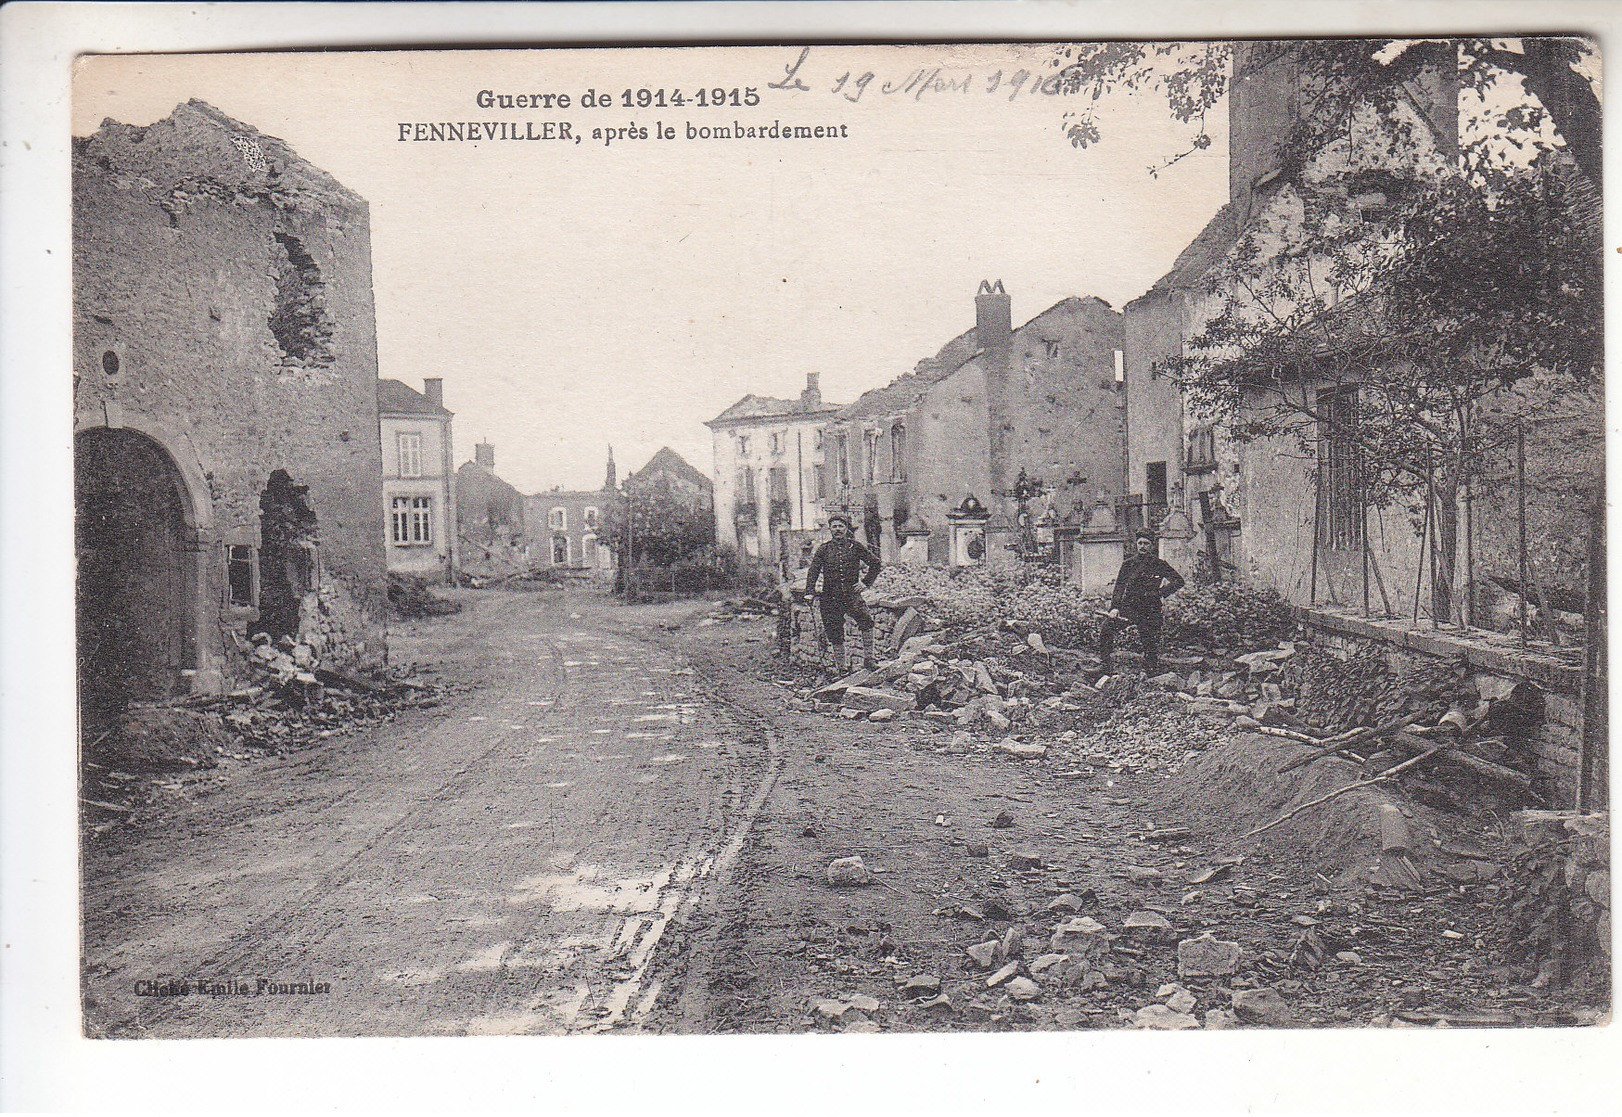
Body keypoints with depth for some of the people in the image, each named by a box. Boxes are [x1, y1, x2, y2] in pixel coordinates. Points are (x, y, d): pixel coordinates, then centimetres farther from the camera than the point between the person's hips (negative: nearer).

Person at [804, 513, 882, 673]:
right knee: (835, 634, 2)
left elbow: (875, 563, 12)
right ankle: (840, 667, 15)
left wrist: (866, 582, 4)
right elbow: (813, 572, 5)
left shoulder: (855, 547, 4)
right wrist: (811, 593, -5)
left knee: (867, 621, -22)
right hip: (830, 597, 1)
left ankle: (868, 659, -13)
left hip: (851, 595, -1)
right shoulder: (824, 549, 5)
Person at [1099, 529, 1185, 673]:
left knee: (1150, 643, -2)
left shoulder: (1158, 563, 2)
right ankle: (1105, 665, -8)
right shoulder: (1128, 564, 12)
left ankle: (1151, 675, 11)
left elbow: (1178, 581, 1)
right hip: (1128, 606, 3)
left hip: (1150, 610, -2)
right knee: (1105, 628, -15)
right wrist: (1114, 607, -2)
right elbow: (1119, 587, 11)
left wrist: (1160, 593, -9)